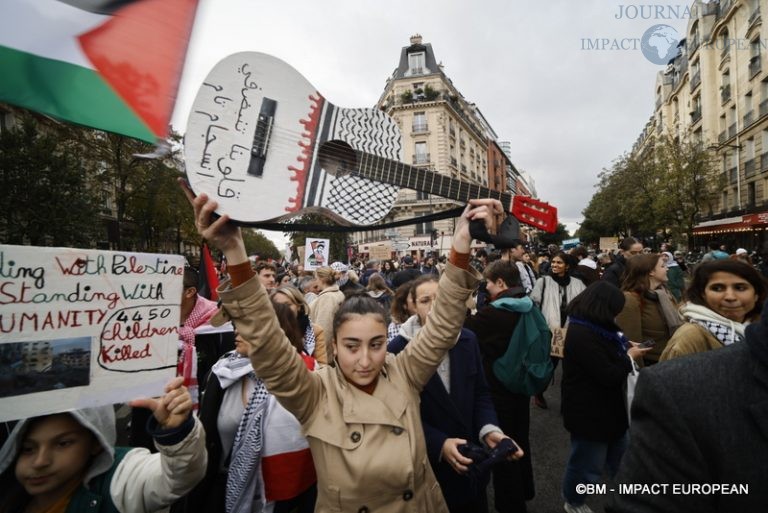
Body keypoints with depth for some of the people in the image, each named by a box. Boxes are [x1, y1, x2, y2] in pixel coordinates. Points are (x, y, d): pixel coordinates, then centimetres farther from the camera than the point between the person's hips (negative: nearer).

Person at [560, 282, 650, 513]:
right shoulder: (581, 335, -31)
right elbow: (610, 375, -28)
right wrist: (629, 357, -12)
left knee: (621, 458, 27)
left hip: (606, 407, 10)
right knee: (588, 464, 12)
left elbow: (607, 352, 13)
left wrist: (625, 347, -5)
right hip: (589, 412, -10)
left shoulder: (592, 328, 3)